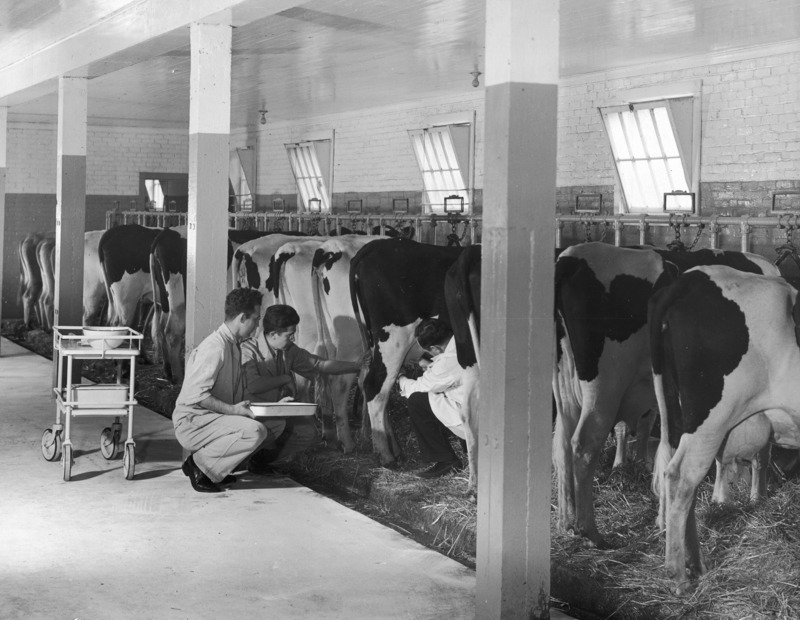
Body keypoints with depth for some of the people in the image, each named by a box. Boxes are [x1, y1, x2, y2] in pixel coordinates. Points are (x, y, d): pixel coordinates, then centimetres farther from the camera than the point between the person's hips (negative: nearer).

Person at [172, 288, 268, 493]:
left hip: (212, 418, 10)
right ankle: (201, 464, -12)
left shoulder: (233, 345, 14)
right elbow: (195, 395, -25)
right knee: (254, 431, -28)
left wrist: (245, 406, 5)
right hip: (191, 423, -10)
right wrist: (233, 409, -23)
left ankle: (210, 468, 6)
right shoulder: (215, 347, -18)